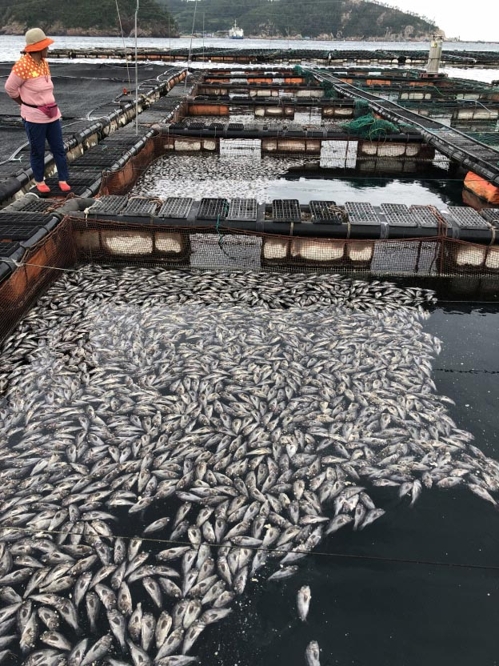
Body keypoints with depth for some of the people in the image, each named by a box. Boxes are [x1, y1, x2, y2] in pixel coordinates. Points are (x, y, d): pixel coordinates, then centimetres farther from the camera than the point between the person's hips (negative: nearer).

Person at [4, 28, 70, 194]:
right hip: (34, 116, -7)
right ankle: (39, 181, 21)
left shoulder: (44, 62, 5)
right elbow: (10, 88, -7)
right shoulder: (22, 65, -17)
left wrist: (49, 104, 12)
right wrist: (26, 105, 3)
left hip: (51, 113, 7)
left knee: (59, 148, 8)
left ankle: (63, 180, 17)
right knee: (38, 151, 6)